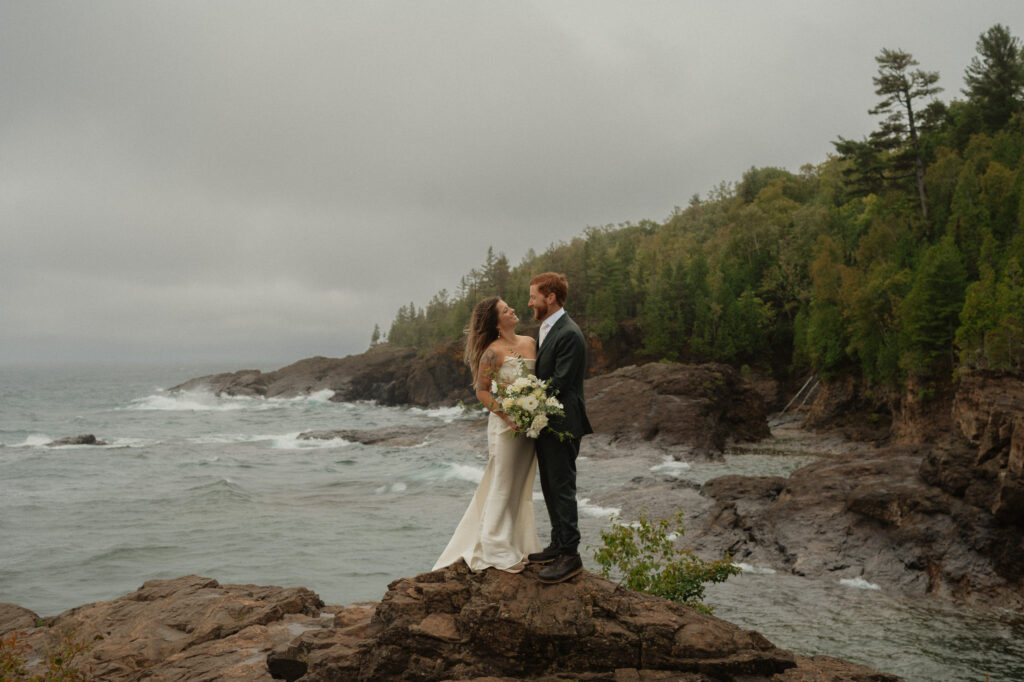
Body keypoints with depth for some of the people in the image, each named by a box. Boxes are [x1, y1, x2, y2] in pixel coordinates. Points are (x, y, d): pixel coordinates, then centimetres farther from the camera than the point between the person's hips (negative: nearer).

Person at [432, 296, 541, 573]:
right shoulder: (493, 351, -13)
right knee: (502, 486, 2)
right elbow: (481, 391, -10)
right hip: (505, 425, -7)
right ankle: (498, 551, 12)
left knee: (522, 486, 15)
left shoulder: (530, 342, 8)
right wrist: (508, 417, -18)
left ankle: (520, 544, 27)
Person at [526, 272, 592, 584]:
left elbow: (558, 383, -22)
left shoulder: (569, 335, -19)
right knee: (550, 487, 17)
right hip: (545, 421, 10)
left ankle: (570, 555, 4)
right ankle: (558, 544, 29)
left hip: (562, 424, -10)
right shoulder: (546, 330, 13)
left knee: (562, 488, -4)